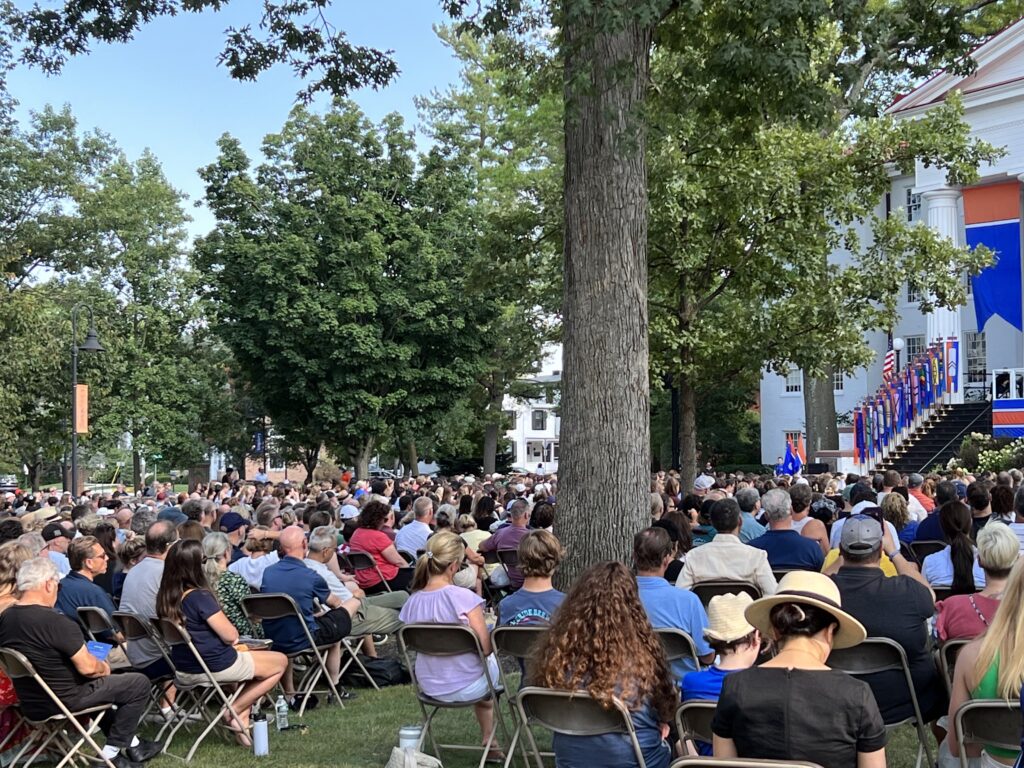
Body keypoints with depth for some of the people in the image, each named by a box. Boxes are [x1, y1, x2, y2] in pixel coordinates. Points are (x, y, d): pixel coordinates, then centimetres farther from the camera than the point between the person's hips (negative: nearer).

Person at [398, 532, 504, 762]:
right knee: (491, 662, 30)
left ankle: (488, 741, 46)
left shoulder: (411, 602, -7)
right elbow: (486, 648, -19)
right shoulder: (463, 597, -23)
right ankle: (488, 742, 42)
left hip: (429, 687, 5)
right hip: (467, 687, -5)